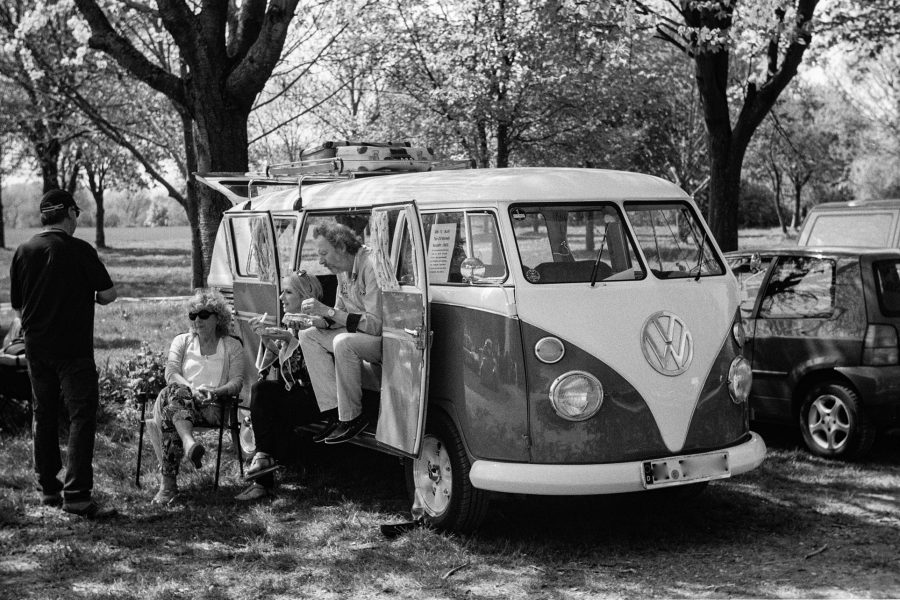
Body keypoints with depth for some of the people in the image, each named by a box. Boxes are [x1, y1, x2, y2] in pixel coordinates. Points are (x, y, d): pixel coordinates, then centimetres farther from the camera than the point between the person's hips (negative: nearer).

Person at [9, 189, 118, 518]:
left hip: (36, 347, 6)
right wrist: (91, 298, 12)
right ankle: (77, 495, -10)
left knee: (44, 415, 16)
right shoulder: (79, 250, -11)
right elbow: (109, 294, -9)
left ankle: (48, 487, 24)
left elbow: (17, 306, 10)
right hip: (73, 349, -6)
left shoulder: (23, 252, 4)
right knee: (82, 417, -4)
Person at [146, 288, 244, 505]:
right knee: (173, 391, -40)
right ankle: (189, 443, -64)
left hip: (212, 407, -1)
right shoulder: (182, 341, 25)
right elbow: (171, 373, 6)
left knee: (171, 408, -38)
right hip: (181, 398, 2)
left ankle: (168, 483, -51)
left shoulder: (232, 346, 20)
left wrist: (215, 392, -18)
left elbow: (237, 382, 5)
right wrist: (191, 390, -16)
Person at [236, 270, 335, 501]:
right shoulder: (289, 322, 17)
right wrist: (265, 338, 1)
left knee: (276, 409, -26)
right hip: (290, 388, 7)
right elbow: (278, 361, 16)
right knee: (260, 389, -21)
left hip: (314, 395, -7)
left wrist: (290, 339, -21)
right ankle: (264, 455, -24)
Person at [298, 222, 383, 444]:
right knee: (308, 336, 2)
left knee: (343, 342, -34)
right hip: (359, 334, 10)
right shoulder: (343, 270, 6)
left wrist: (327, 311, -27)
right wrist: (313, 320, -7)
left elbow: (376, 324, -28)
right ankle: (334, 409, -6)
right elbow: (339, 315, 14)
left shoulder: (373, 266, -23)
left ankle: (352, 418, -18)